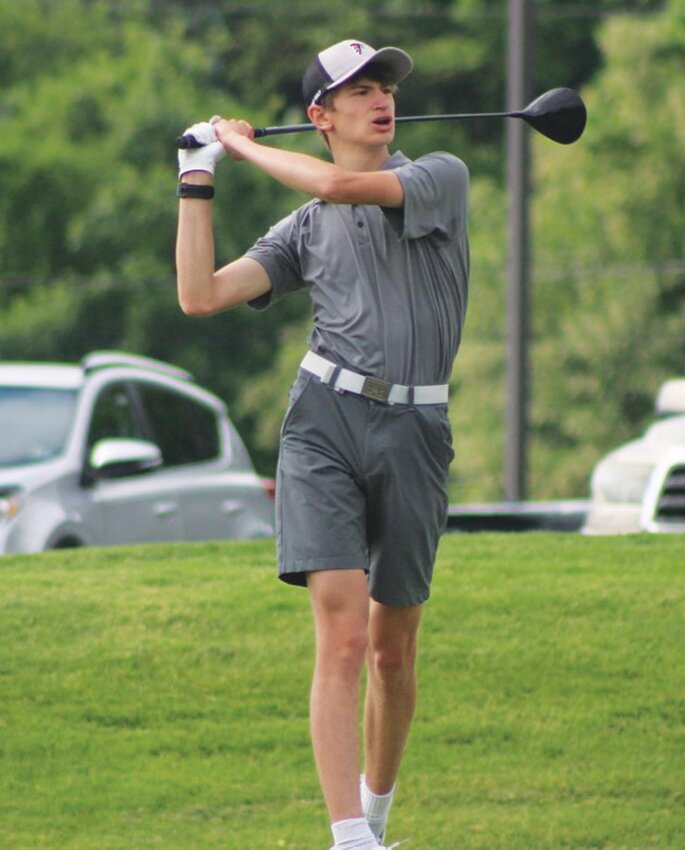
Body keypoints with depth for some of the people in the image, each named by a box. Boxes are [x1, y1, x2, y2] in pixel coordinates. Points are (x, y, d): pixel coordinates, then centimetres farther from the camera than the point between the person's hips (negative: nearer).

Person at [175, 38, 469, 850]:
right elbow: (201, 295, 8)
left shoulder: (442, 176, 5)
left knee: (393, 647, 10)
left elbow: (340, 185, -12)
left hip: (413, 433, 0)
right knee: (343, 633, -15)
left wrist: (243, 143, 2)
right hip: (325, 424, 0)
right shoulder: (304, 230, 14)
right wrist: (196, 182, 8)